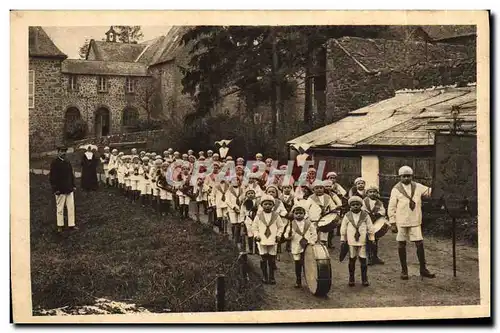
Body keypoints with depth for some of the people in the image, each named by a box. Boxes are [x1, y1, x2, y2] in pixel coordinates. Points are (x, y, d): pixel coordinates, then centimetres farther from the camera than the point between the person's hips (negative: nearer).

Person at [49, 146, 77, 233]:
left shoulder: (68, 163, 11)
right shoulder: (54, 163, -8)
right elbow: (52, 177, -11)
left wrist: (73, 186, 11)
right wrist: (55, 189, -15)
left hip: (69, 189, 6)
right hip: (60, 190, -6)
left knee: (71, 207, 6)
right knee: (60, 208, 5)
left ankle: (71, 224, 12)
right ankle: (60, 225, 15)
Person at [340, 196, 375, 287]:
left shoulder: (365, 215, 1)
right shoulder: (347, 216, 2)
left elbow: (370, 228, 6)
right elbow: (343, 229, 7)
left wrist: (372, 239, 4)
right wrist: (343, 240, 5)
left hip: (362, 242, 0)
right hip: (351, 242, 0)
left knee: (363, 260, 1)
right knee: (352, 260, 7)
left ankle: (364, 279, 11)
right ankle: (351, 279, 15)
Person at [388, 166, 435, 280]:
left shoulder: (417, 187, 5)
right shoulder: (396, 189, -3)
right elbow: (391, 207, -3)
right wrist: (392, 223, -6)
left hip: (415, 222, 2)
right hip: (401, 222, -2)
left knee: (420, 244, 0)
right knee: (401, 245, 6)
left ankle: (423, 269, 11)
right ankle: (404, 270, 17)